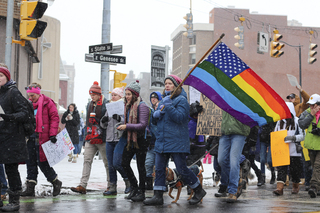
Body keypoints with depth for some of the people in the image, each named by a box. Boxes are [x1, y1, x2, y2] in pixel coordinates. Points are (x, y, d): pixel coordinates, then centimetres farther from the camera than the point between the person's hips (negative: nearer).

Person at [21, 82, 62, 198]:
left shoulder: (47, 103, -4)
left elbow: (54, 118, -8)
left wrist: (52, 134, -15)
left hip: (42, 137, -6)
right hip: (31, 137, 7)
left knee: (42, 162, -5)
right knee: (30, 162, 4)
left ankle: (56, 182, 14)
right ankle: (30, 188, 9)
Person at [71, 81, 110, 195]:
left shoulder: (106, 104, -6)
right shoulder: (89, 105, 14)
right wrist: (87, 136, 20)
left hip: (102, 139, -6)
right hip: (90, 139, 6)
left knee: (107, 162, 4)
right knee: (87, 160, -2)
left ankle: (110, 185, 15)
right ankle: (82, 185, -5)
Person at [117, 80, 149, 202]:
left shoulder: (142, 106, -13)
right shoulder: (128, 106, 11)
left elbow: (143, 125, -21)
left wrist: (127, 126, -23)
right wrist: (122, 127, 2)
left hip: (140, 140, -8)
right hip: (130, 139, 8)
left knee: (140, 166, 0)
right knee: (124, 163, 6)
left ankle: (141, 192, 10)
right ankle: (134, 187, 21)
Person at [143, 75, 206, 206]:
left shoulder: (181, 100, -5)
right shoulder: (163, 100, 18)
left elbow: (179, 117, -20)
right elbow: (155, 121, 19)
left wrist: (168, 106, -25)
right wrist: (156, 114, -3)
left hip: (176, 143, -7)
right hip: (161, 141, 7)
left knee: (182, 169, -3)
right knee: (159, 169, 2)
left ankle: (199, 191, 15)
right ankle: (158, 196, 5)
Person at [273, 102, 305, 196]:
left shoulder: (297, 121, -1)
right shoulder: (280, 121, 12)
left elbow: (302, 135, -3)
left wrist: (293, 138, -18)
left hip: (294, 150, -3)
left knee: (294, 169, 6)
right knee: (281, 168, -9)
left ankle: (295, 186, 27)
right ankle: (279, 188, -17)